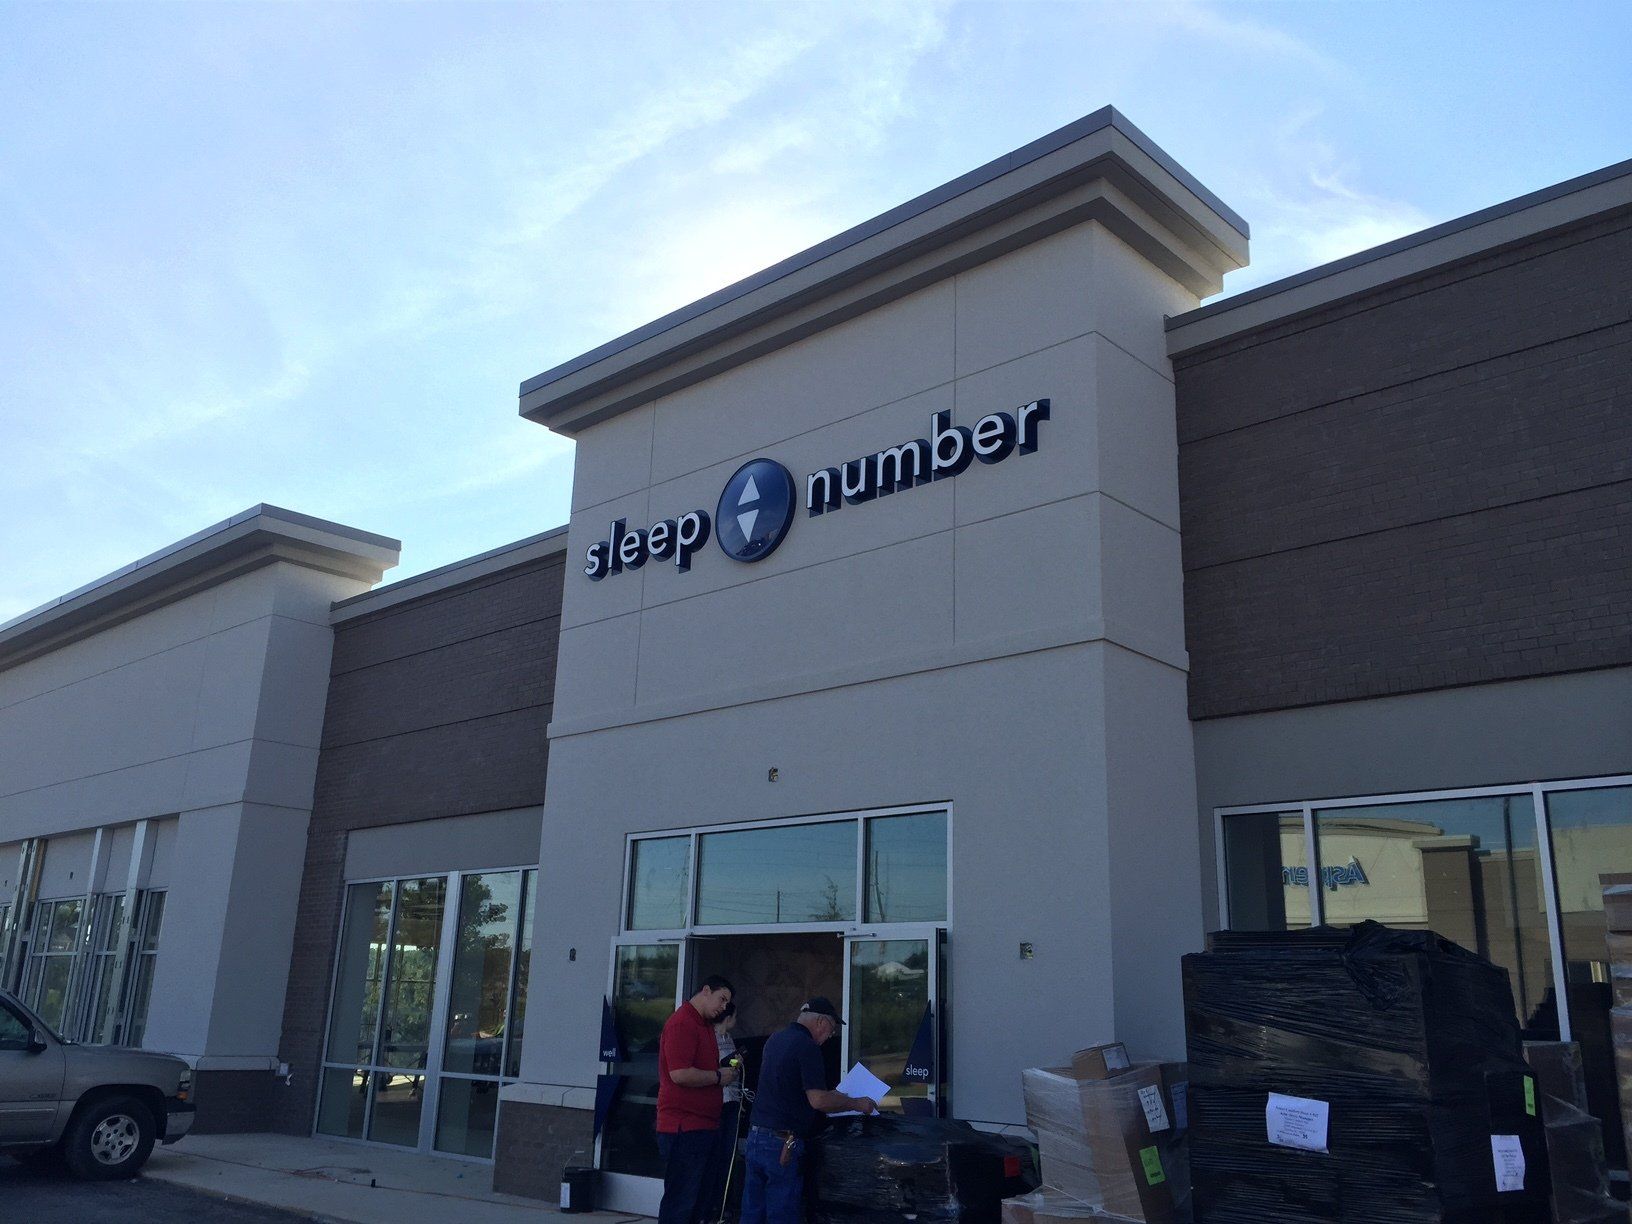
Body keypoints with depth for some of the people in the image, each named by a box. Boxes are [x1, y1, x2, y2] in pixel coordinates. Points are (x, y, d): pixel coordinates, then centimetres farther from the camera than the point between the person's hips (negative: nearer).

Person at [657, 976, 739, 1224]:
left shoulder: (705, 1025, 18)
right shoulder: (682, 1023, -14)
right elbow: (680, 1074, -24)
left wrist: (726, 1069, 9)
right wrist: (718, 1076, -11)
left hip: (701, 1126, 10)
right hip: (683, 1127, -10)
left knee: (693, 1199, 14)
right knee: (680, 1201, -5)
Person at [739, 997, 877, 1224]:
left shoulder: (774, 1040, 14)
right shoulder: (807, 1046, -13)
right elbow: (818, 1100, -19)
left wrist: (833, 1096, 27)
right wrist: (856, 1104, -5)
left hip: (756, 1135, 8)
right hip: (782, 1144, -8)